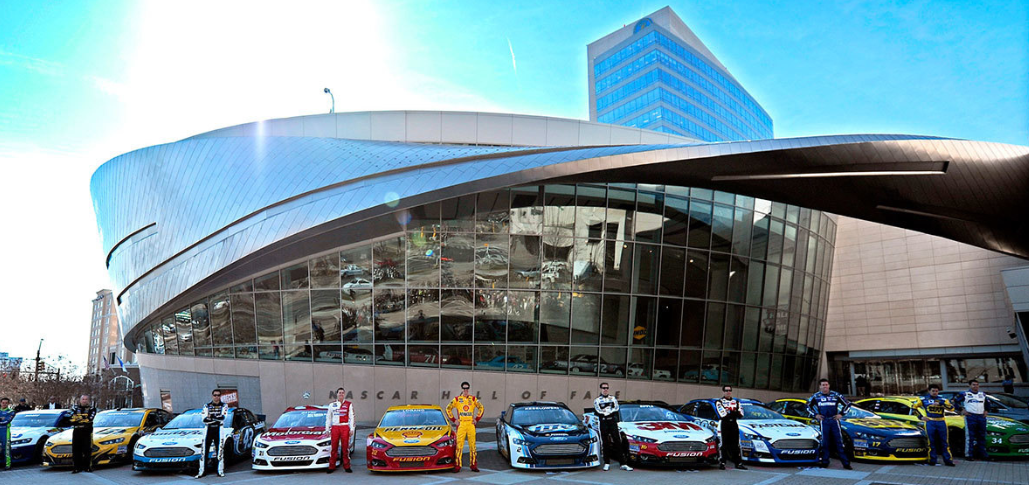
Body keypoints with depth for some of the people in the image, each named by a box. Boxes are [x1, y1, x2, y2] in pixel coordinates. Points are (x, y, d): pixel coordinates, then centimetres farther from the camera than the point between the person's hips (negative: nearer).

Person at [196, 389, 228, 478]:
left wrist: (211, 416, -21)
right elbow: (204, 419, -3)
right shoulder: (206, 406, 12)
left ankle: (220, 471, 1)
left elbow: (223, 418, -10)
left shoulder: (224, 406, 8)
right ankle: (201, 471, 4)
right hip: (208, 429, 2)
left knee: (220, 450, -4)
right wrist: (217, 418, -17)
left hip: (219, 429, -2)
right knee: (204, 450, -1)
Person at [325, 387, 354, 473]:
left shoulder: (349, 404, 7)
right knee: (334, 448, 0)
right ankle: (332, 467, 7)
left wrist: (352, 429, -1)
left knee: (345, 448, -1)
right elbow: (328, 417, 17)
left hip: (345, 428, -1)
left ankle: (346, 467, 5)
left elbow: (352, 417, 6)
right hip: (334, 428, 1)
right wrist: (327, 429, 11)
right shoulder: (331, 404, 13)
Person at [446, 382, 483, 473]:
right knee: (459, 445, -6)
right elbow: (448, 409, 8)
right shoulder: (456, 399, 5)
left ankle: (473, 465, 8)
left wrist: (477, 419, 6)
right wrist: (454, 420, 2)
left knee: (472, 445, 2)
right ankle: (457, 466, -1)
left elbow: (481, 408, 14)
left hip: (471, 424, 2)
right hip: (461, 424, -1)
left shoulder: (473, 399, 9)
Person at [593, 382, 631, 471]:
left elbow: (616, 408, -1)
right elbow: (598, 411, -7)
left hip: (612, 421, 1)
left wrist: (606, 410, -9)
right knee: (605, 443, 1)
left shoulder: (613, 398, 15)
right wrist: (610, 410, -5)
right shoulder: (597, 400, 9)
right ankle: (607, 463, 10)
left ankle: (623, 463, -3)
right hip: (603, 422, -1)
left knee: (617, 442, -3)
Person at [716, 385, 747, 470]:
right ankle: (722, 463, 2)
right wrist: (734, 413, -7)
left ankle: (738, 463, 10)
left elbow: (740, 415, 1)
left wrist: (729, 413, -14)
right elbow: (723, 414, -13)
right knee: (723, 445, -3)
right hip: (724, 425, -4)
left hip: (734, 425, 4)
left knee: (736, 445, 4)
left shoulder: (736, 402, 16)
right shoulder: (719, 402, 2)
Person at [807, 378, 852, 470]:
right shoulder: (816, 396, 7)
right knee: (825, 442, 2)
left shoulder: (836, 395, 6)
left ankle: (846, 463, 2)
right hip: (823, 421, 0)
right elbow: (808, 405, 18)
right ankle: (825, 462, 9)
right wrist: (815, 414, 7)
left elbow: (847, 404, 13)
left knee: (839, 442, -1)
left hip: (834, 420, 0)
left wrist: (841, 414, 4)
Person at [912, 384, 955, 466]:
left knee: (944, 442, 3)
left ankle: (948, 460, 8)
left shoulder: (943, 400, 9)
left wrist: (940, 403, -17)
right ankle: (932, 460, 8)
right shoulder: (924, 399, 7)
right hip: (930, 423, -1)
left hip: (941, 423, 1)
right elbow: (913, 407, 11)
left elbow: (951, 408, -5)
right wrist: (921, 417, 4)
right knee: (931, 442, 3)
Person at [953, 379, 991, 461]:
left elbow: (988, 403, 33)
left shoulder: (983, 394, 18)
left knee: (982, 436, 8)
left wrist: (987, 410, 18)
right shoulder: (965, 394, 2)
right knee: (970, 436, -6)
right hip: (970, 417, -5)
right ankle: (969, 454, -5)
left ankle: (982, 454, 18)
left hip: (981, 417, 5)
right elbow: (955, 401, 2)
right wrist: (962, 409, -4)